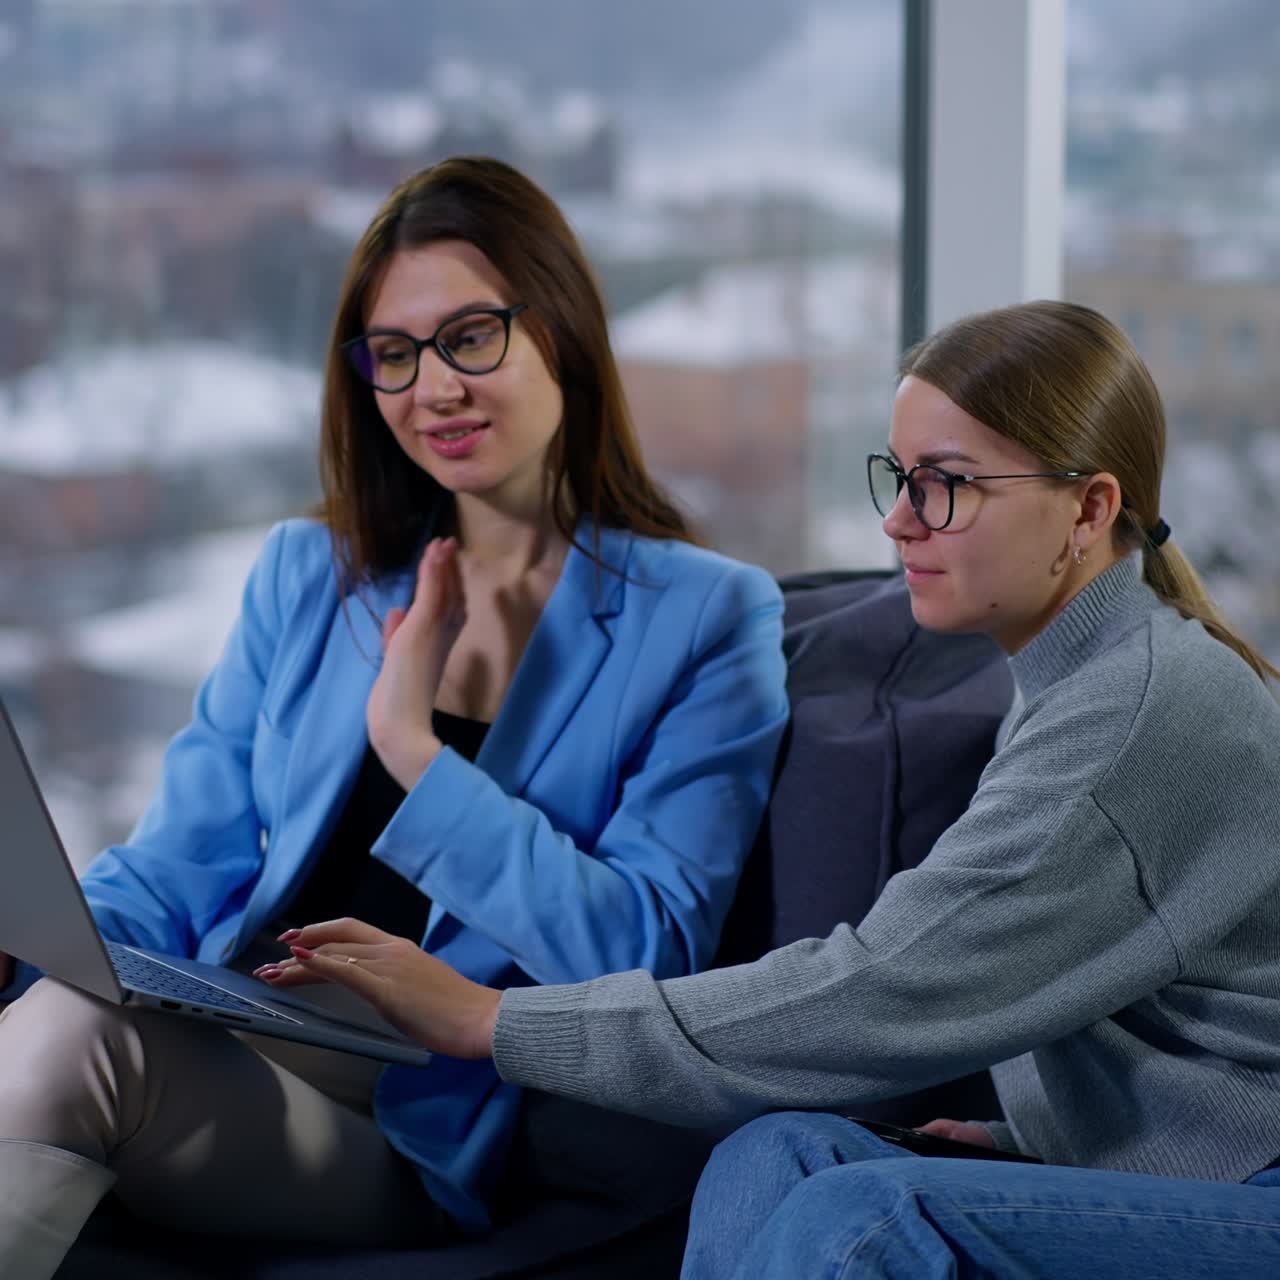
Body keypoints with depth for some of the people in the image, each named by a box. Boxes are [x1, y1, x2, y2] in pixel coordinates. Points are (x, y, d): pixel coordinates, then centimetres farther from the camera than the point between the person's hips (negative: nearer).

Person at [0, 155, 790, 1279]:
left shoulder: (707, 617, 4)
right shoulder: (307, 577, 19)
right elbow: (171, 877, 15)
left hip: (443, 1122, -4)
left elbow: (646, 957, -7)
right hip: (241, 1045, 4)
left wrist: (412, 746, -10)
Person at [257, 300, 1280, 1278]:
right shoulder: (1074, 688, 14)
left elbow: (876, 995, -22)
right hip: (1159, 1180, 9)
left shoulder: (1150, 704, -18)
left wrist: (492, 1021, -19)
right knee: (782, 1153, -14)